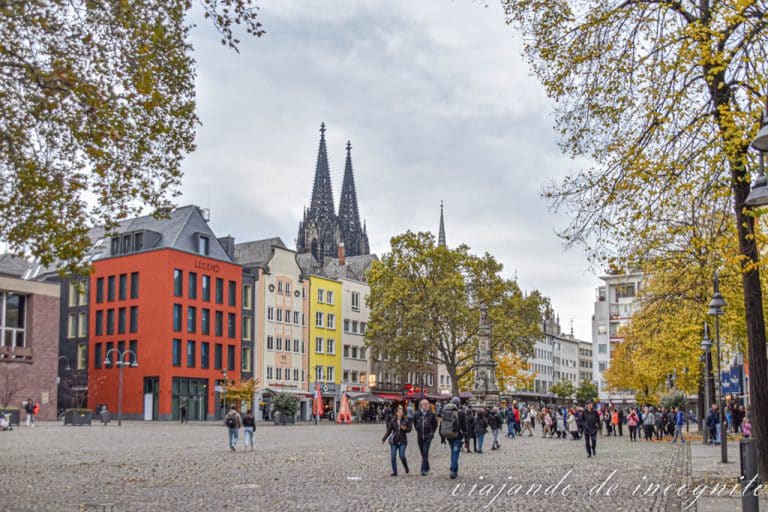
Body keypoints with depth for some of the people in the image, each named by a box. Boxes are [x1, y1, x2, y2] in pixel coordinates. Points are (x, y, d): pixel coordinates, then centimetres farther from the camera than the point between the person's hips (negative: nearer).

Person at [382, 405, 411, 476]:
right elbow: (388, 430, 6)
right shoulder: (393, 421, 3)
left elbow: (409, 429, 1)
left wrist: (405, 429, -21)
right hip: (394, 441, 2)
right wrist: (384, 439, 2)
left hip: (402, 441, -2)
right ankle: (394, 472, 11)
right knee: (393, 457, -1)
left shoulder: (406, 420, -1)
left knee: (402, 456, -12)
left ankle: (406, 468, 17)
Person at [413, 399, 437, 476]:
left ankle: (424, 470, -13)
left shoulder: (431, 414, -5)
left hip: (428, 436, -3)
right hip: (420, 437, 3)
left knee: (425, 453, -13)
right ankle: (427, 468, 29)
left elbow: (435, 424, 10)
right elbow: (415, 424, 17)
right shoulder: (417, 414, -1)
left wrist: (432, 432, 8)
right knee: (423, 453, 12)